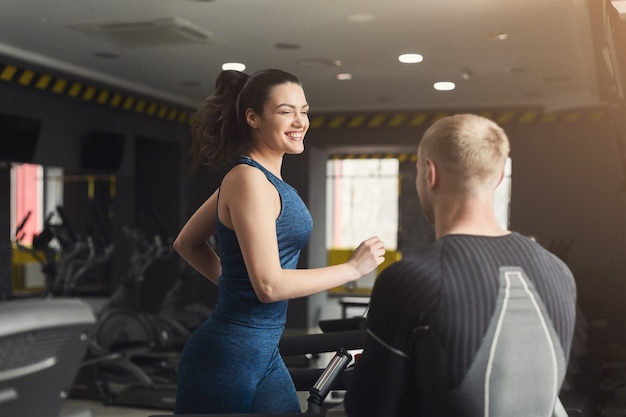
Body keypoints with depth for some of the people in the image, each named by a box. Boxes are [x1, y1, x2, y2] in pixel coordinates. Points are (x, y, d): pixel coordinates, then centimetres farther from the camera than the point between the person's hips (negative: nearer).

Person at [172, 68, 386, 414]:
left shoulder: (262, 176, 9)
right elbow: (270, 285, -23)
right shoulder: (249, 178, -18)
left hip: (263, 353, 9)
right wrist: (354, 268, -15)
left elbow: (186, 244, 18)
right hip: (229, 358, -9)